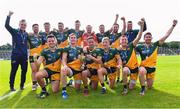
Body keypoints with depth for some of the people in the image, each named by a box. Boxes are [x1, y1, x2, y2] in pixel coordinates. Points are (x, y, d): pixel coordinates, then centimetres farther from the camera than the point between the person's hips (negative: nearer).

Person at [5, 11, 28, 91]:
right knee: (13, 71, 3)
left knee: (24, 70, 7)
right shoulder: (15, 32, -1)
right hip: (15, 55, -4)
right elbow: (7, 25, -15)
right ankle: (11, 86, 16)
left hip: (24, 55, 4)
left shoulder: (27, 34, 10)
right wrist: (9, 16, -22)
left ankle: (22, 85, 23)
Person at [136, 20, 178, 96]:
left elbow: (166, 36, -6)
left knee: (150, 87, 13)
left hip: (152, 67, 3)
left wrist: (173, 25, -10)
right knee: (142, 71, -41)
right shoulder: (140, 47, -6)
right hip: (143, 66, -2)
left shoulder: (155, 45, -4)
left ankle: (146, 79, 50)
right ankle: (143, 88, -19)